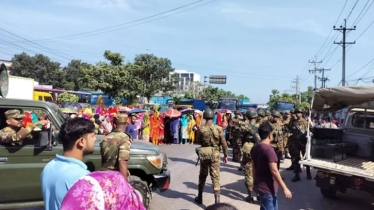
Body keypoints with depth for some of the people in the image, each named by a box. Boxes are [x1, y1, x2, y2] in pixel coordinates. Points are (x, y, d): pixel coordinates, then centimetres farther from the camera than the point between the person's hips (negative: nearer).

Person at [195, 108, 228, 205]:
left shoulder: (201, 128, -9)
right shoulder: (218, 129, -10)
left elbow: (199, 141, 3)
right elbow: (224, 143, -6)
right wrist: (225, 155, 5)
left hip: (203, 153, 1)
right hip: (214, 154, -1)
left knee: (202, 175, 18)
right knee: (215, 177, 2)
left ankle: (200, 197, 31)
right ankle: (217, 200, -2)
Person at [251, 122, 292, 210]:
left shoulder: (255, 148, 3)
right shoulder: (268, 149, -22)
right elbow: (274, 171, -24)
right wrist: (285, 188, -18)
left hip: (260, 184, 9)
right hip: (268, 187, -8)